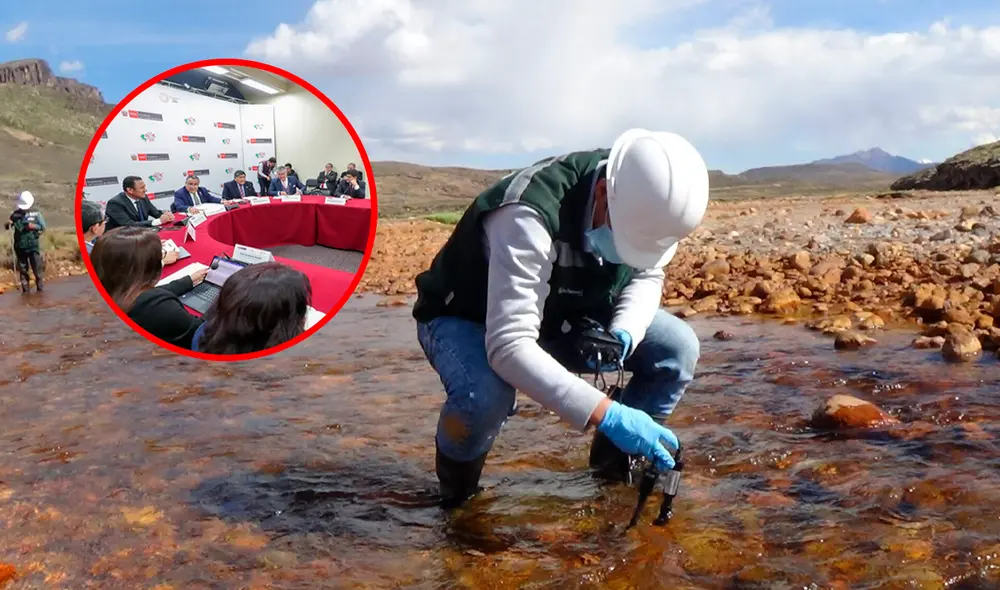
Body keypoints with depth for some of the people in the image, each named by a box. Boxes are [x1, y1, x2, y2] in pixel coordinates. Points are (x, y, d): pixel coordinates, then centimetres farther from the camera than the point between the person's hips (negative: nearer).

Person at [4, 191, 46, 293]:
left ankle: (40, 288, 7)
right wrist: (8, 224, -21)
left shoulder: (36, 213, 0)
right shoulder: (16, 214, 3)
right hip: (20, 247, 2)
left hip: (33, 246, -2)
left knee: (37, 269, -2)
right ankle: (26, 290, 16)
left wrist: (34, 226, -19)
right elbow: (7, 226, 1)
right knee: (23, 270, 9)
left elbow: (43, 227, -1)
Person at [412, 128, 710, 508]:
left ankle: (616, 460, 11)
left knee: (677, 348, -12)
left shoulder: (643, 203, -17)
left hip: (562, 316, 6)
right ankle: (457, 474, -3)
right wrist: (608, 416, -48)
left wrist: (623, 333, -20)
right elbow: (508, 346, -45)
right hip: (467, 319, -5)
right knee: (486, 394, -39)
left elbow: (647, 275, 2)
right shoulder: (529, 216, -40)